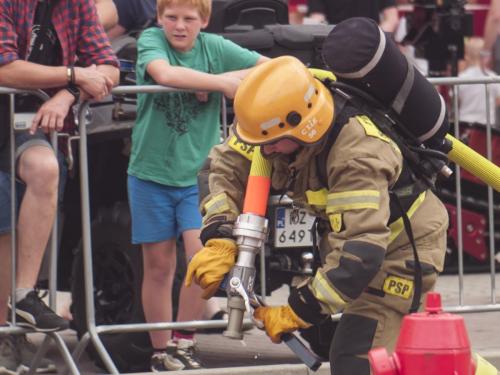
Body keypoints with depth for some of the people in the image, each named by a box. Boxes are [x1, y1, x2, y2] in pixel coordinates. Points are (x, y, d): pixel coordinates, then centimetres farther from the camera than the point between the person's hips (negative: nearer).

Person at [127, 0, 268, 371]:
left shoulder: (214, 47, -2)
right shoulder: (151, 40, -7)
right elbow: (164, 73, -29)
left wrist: (233, 78, -20)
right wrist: (222, 82, -31)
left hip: (199, 173, 1)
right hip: (151, 172, -1)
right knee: (158, 265, 6)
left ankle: (184, 342, 1)